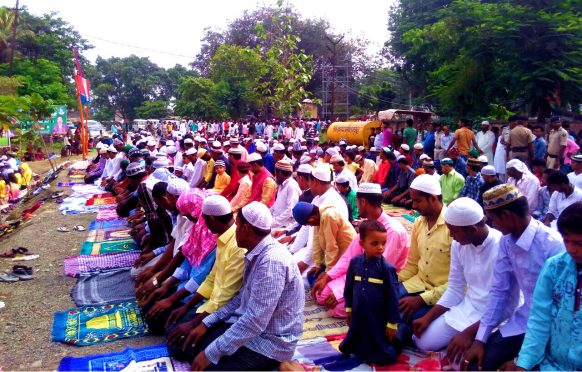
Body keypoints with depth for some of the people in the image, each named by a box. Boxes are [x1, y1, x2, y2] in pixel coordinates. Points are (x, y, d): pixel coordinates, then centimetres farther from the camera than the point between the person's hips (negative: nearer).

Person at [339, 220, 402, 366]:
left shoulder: (387, 268, -18)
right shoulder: (355, 262, -6)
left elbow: (392, 297, -13)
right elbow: (348, 287, 8)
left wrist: (392, 323, -10)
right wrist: (349, 308, 14)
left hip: (379, 318, -4)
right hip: (358, 315, 4)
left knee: (381, 354, 11)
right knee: (355, 341, 25)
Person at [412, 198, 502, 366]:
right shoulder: (458, 244, -3)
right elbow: (455, 289, 5)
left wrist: (469, 333, -27)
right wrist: (428, 317, -4)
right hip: (467, 307, 7)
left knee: (461, 360, -21)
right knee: (424, 341, -1)